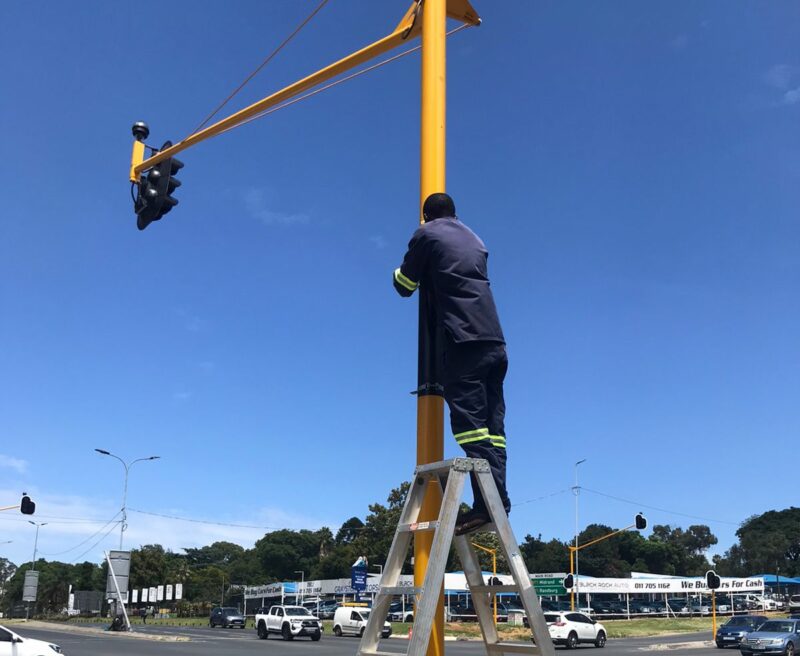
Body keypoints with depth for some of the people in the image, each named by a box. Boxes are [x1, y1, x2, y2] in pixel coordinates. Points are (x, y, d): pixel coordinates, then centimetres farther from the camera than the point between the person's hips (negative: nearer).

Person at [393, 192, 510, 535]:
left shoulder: (426, 234, 7)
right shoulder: (474, 240, 24)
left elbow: (404, 284, 12)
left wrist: (400, 273, 34)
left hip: (464, 339, -6)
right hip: (494, 340, 6)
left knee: (469, 421, -12)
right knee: (491, 423, 4)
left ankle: (485, 501, -20)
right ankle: (497, 497, -2)